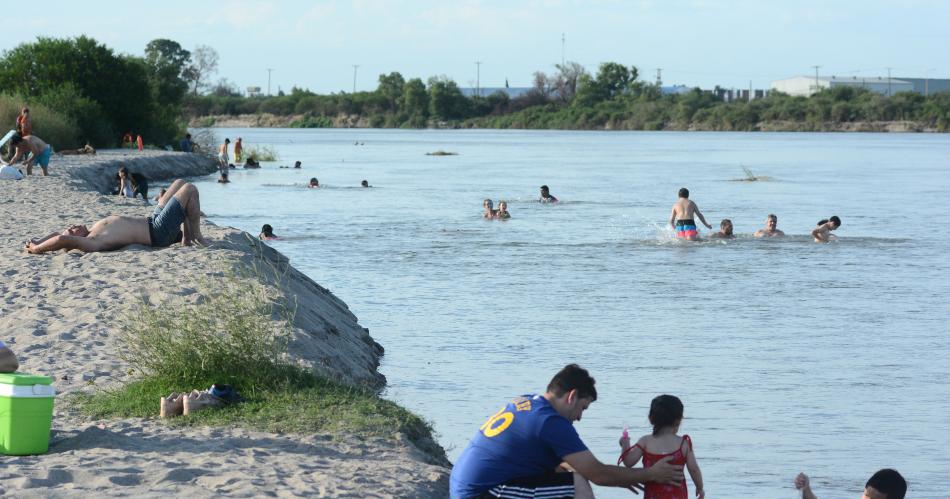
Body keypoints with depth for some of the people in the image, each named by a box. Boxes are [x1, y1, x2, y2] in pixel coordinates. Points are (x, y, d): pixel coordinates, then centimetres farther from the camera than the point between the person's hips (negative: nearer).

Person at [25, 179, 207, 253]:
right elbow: (61, 240, -46)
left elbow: (58, 235, 11)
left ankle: (187, 236, 19)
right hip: (159, 231, -10)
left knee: (180, 183, 20)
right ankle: (196, 236, 8)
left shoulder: (89, 235, -4)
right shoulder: (92, 243, -30)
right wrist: (36, 249, -34)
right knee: (190, 189, -6)